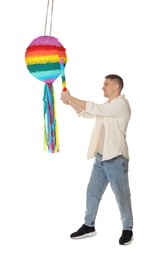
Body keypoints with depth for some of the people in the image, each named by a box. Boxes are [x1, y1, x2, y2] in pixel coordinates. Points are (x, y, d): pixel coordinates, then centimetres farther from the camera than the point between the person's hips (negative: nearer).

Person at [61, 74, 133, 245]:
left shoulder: (121, 104, -13)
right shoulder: (107, 106, 17)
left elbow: (93, 109, -21)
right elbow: (85, 113, 22)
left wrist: (70, 97, -15)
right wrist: (69, 102, 7)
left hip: (115, 158, -9)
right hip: (101, 157, 9)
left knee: (122, 195, 2)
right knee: (92, 192, 12)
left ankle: (127, 229, 16)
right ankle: (89, 226, 24)